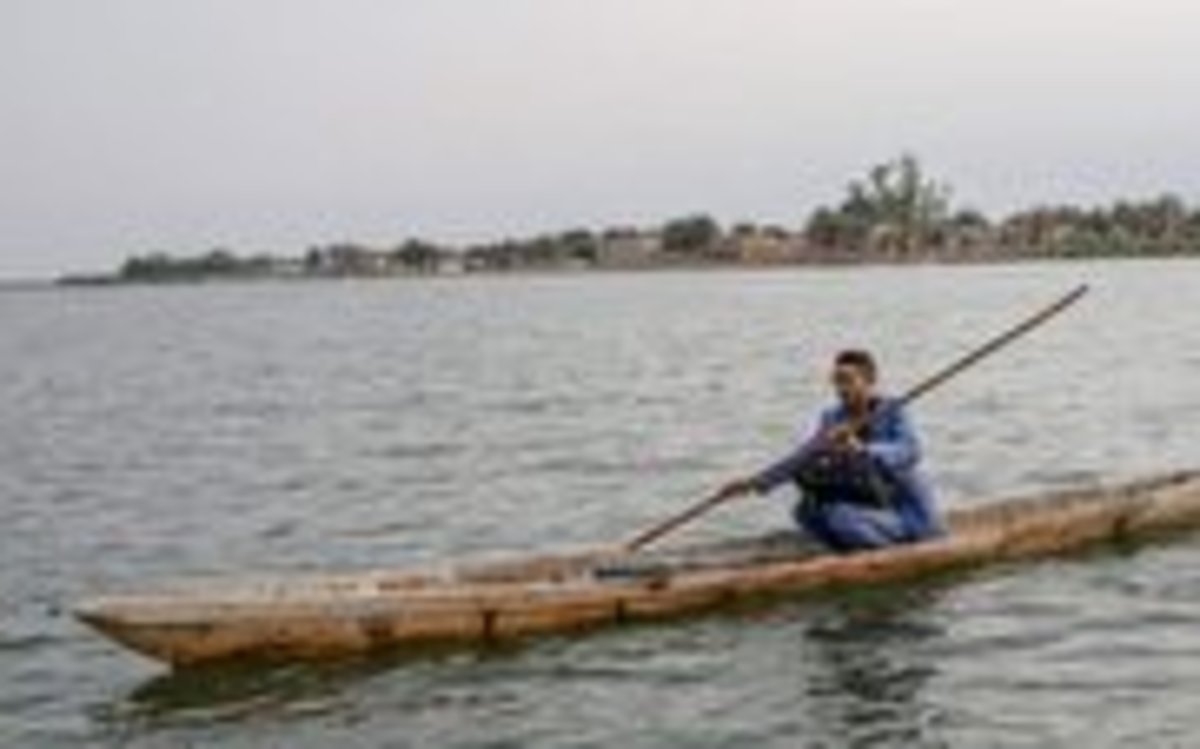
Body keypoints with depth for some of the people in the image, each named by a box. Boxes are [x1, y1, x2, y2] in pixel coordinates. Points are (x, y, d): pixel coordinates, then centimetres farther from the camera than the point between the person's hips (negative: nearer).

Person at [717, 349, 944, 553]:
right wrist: (756, 482, -13)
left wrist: (862, 450, -45)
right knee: (807, 510, -15)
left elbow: (910, 452, -29)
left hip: (908, 514, -6)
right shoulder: (833, 420, 3)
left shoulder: (891, 412, -12)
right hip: (868, 506, 6)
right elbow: (802, 457, -1)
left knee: (839, 517, -28)